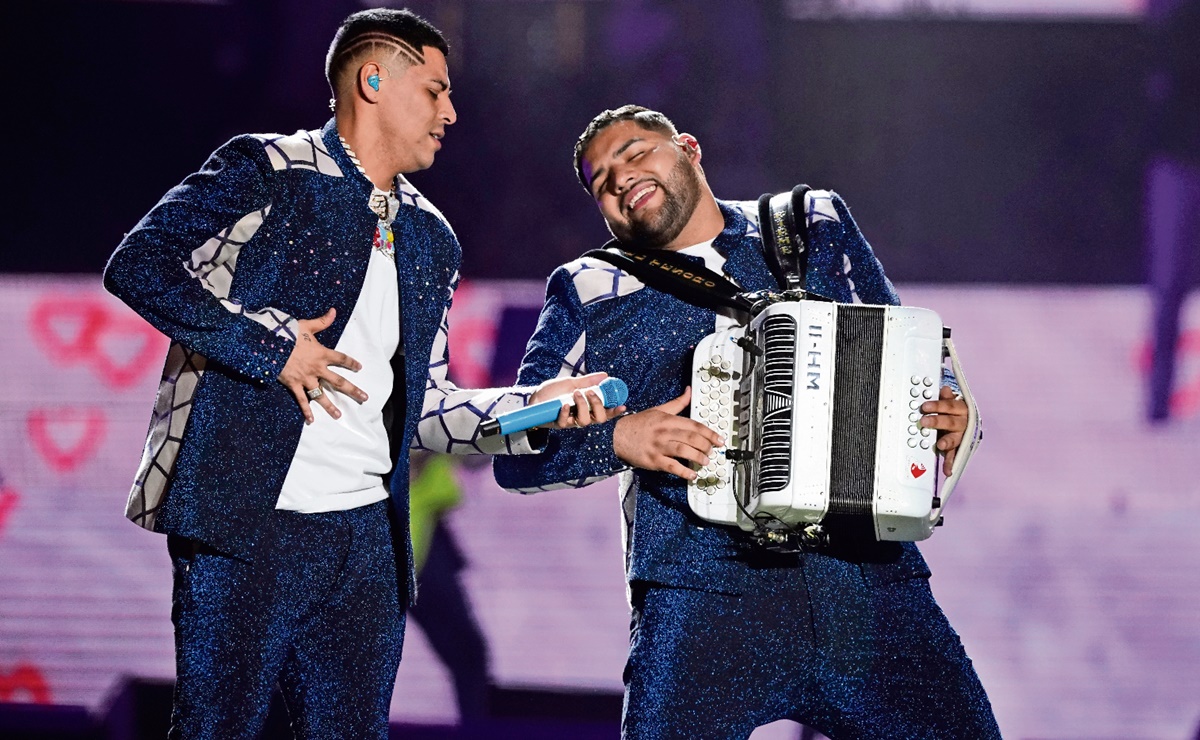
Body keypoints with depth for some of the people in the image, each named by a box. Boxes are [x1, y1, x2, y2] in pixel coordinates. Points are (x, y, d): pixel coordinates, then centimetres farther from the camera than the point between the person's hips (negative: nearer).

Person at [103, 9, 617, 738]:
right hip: (247, 522, -7)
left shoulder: (429, 240, 19)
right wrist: (270, 346, -14)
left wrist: (529, 405, 4)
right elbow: (137, 266, -12)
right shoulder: (267, 171, -2)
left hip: (364, 536, 7)